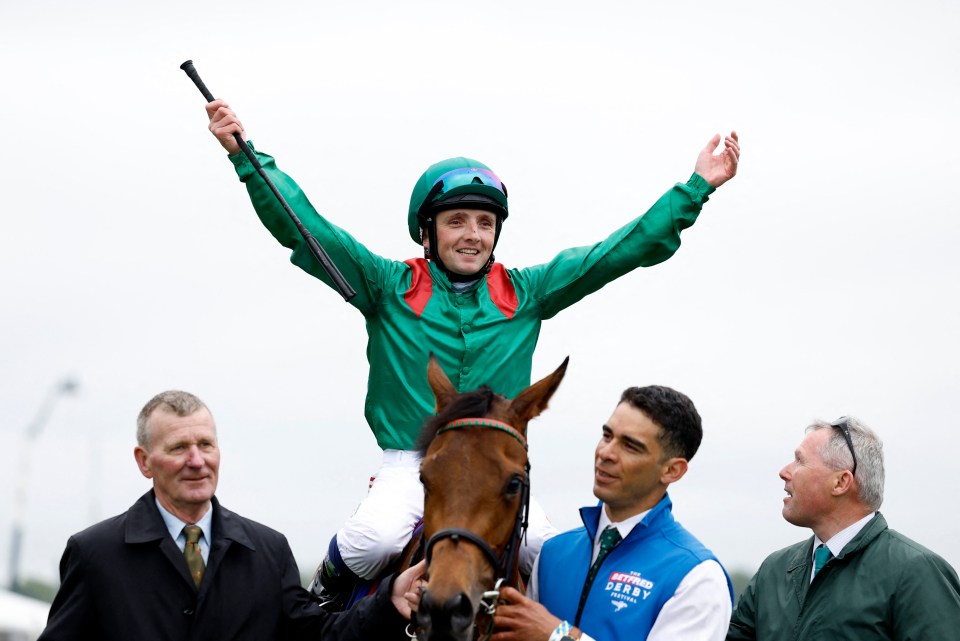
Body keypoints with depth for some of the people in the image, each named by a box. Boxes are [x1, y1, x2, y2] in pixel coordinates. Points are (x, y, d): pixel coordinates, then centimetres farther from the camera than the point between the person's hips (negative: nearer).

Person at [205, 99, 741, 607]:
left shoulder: (525, 293, 9)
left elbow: (623, 250, 9)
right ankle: (328, 593, 4)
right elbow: (301, 227, -3)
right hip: (410, 467, -2)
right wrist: (246, 155, -12)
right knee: (375, 540, -31)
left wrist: (696, 187, 6)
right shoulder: (389, 287, 3)